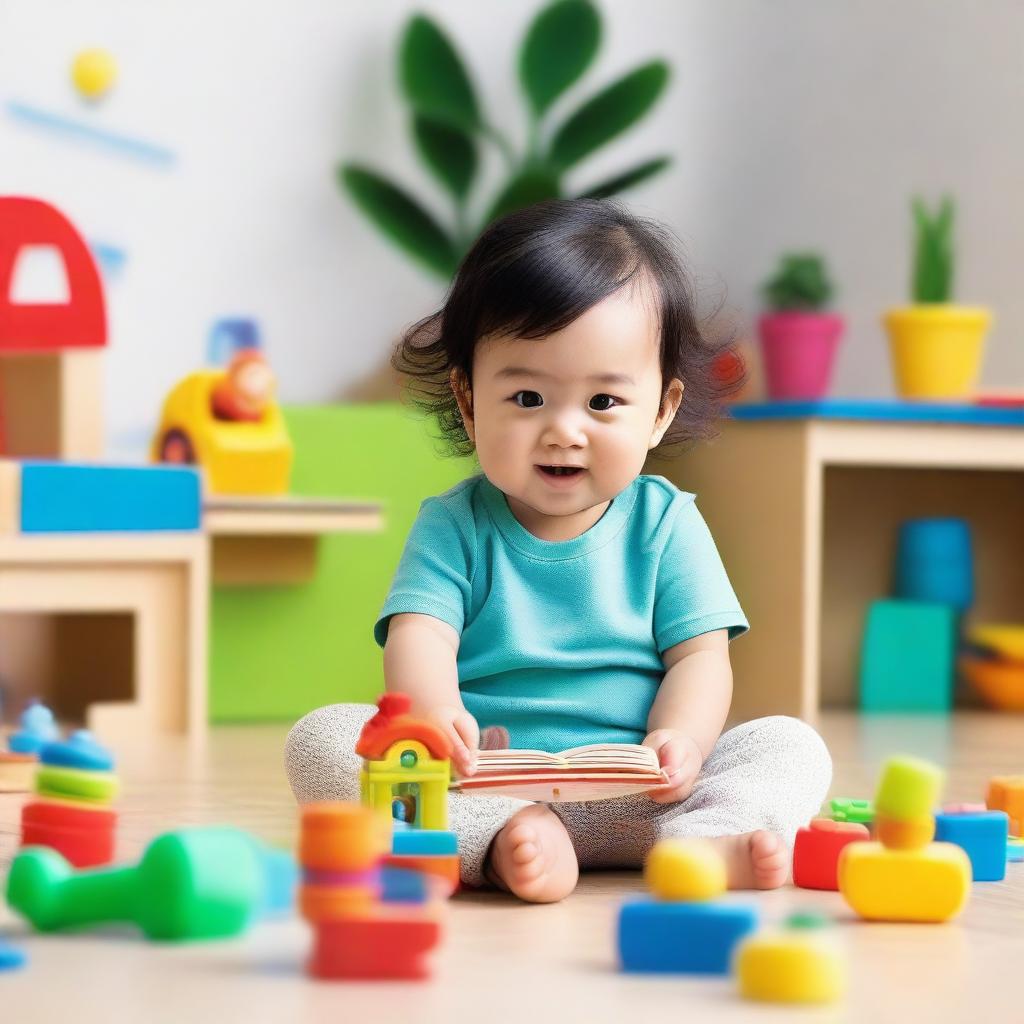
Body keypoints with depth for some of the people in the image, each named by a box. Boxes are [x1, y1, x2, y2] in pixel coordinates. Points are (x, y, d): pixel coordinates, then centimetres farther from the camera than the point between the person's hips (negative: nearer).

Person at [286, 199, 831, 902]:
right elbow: (418, 634, -8)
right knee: (320, 739, -23)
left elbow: (700, 656, 1)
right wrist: (432, 711, -33)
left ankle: (698, 843, -47)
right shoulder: (455, 526, 7)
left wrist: (680, 739, -23)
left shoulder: (665, 523, 9)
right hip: (479, 789, -1)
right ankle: (501, 843, -42)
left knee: (792, 746, -17)